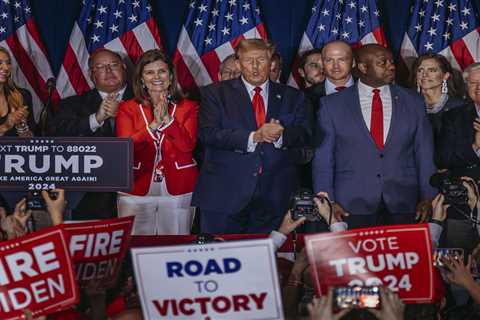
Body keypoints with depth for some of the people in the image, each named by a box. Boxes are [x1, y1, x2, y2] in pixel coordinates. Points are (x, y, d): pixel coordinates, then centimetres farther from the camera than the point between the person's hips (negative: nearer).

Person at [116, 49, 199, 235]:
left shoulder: (188, 107, 7)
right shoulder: (127, 108, 7)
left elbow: (188, 145, -5)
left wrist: (167, 118, -14)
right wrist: (153, 124, -14)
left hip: (177, 190, 0)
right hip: (137, 189, 0)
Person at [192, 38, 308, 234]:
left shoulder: (291, 97, 13)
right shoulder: (216, 93, 5)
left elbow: (303, 135, 3)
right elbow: (207, 134, -8)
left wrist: (280, 136, -19)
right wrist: (253, 137, -18)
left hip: (273, 196, 2)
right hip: (225, 194, -2)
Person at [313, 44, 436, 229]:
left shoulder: (413, 102, 9)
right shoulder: (332, 104, 3)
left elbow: (425, 156, 9)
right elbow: (322, 161, 3)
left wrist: (428, 200, 2)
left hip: (403, 207, 2)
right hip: (352, 209, -2)